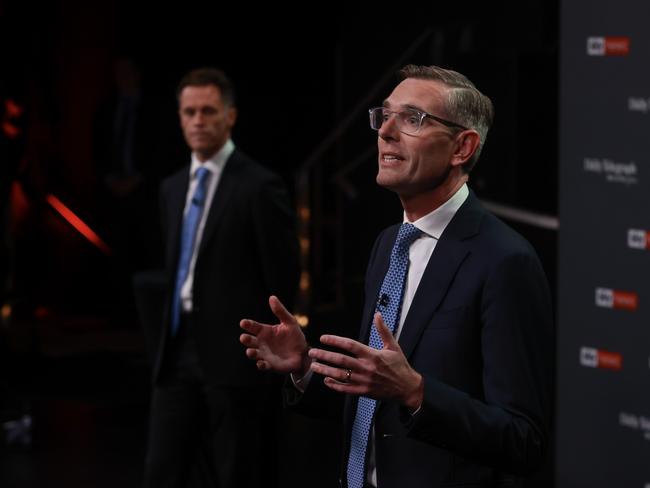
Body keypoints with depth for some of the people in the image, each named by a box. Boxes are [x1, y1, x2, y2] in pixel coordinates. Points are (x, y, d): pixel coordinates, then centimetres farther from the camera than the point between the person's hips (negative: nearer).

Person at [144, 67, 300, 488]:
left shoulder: (260, 186, -9)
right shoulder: (172, 188, 14)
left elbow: (283, 279, -9)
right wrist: (172, 337, 16)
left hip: (235, 357, -6)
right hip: (178, 352, 7)